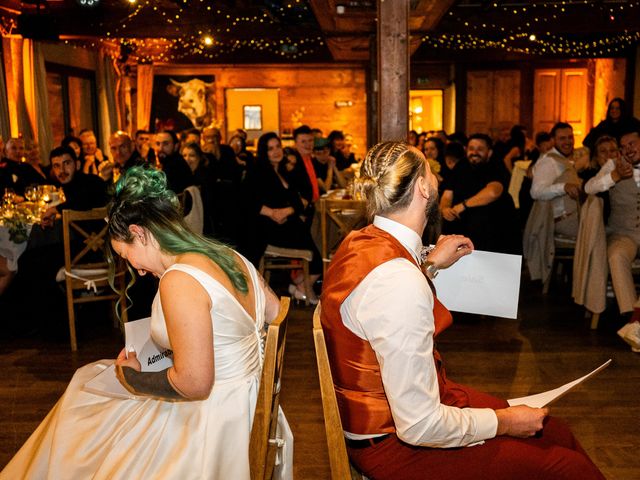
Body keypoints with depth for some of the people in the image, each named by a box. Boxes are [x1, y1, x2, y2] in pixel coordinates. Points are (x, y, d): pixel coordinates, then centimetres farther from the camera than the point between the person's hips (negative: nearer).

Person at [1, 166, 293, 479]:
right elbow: (275, 312, 12)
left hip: (207, 418, -9)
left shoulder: (179, 280, -27)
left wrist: (132, 377, -11)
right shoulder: (230, 256, -2)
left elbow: (193, 385, -27)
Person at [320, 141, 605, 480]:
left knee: (555, 433, 11)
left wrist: (430, 266, 17)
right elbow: (419, 425, -26)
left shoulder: (360, 241, 0)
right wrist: (503, 422, -12)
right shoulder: (399, 280, -30)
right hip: (393, 443, -9)